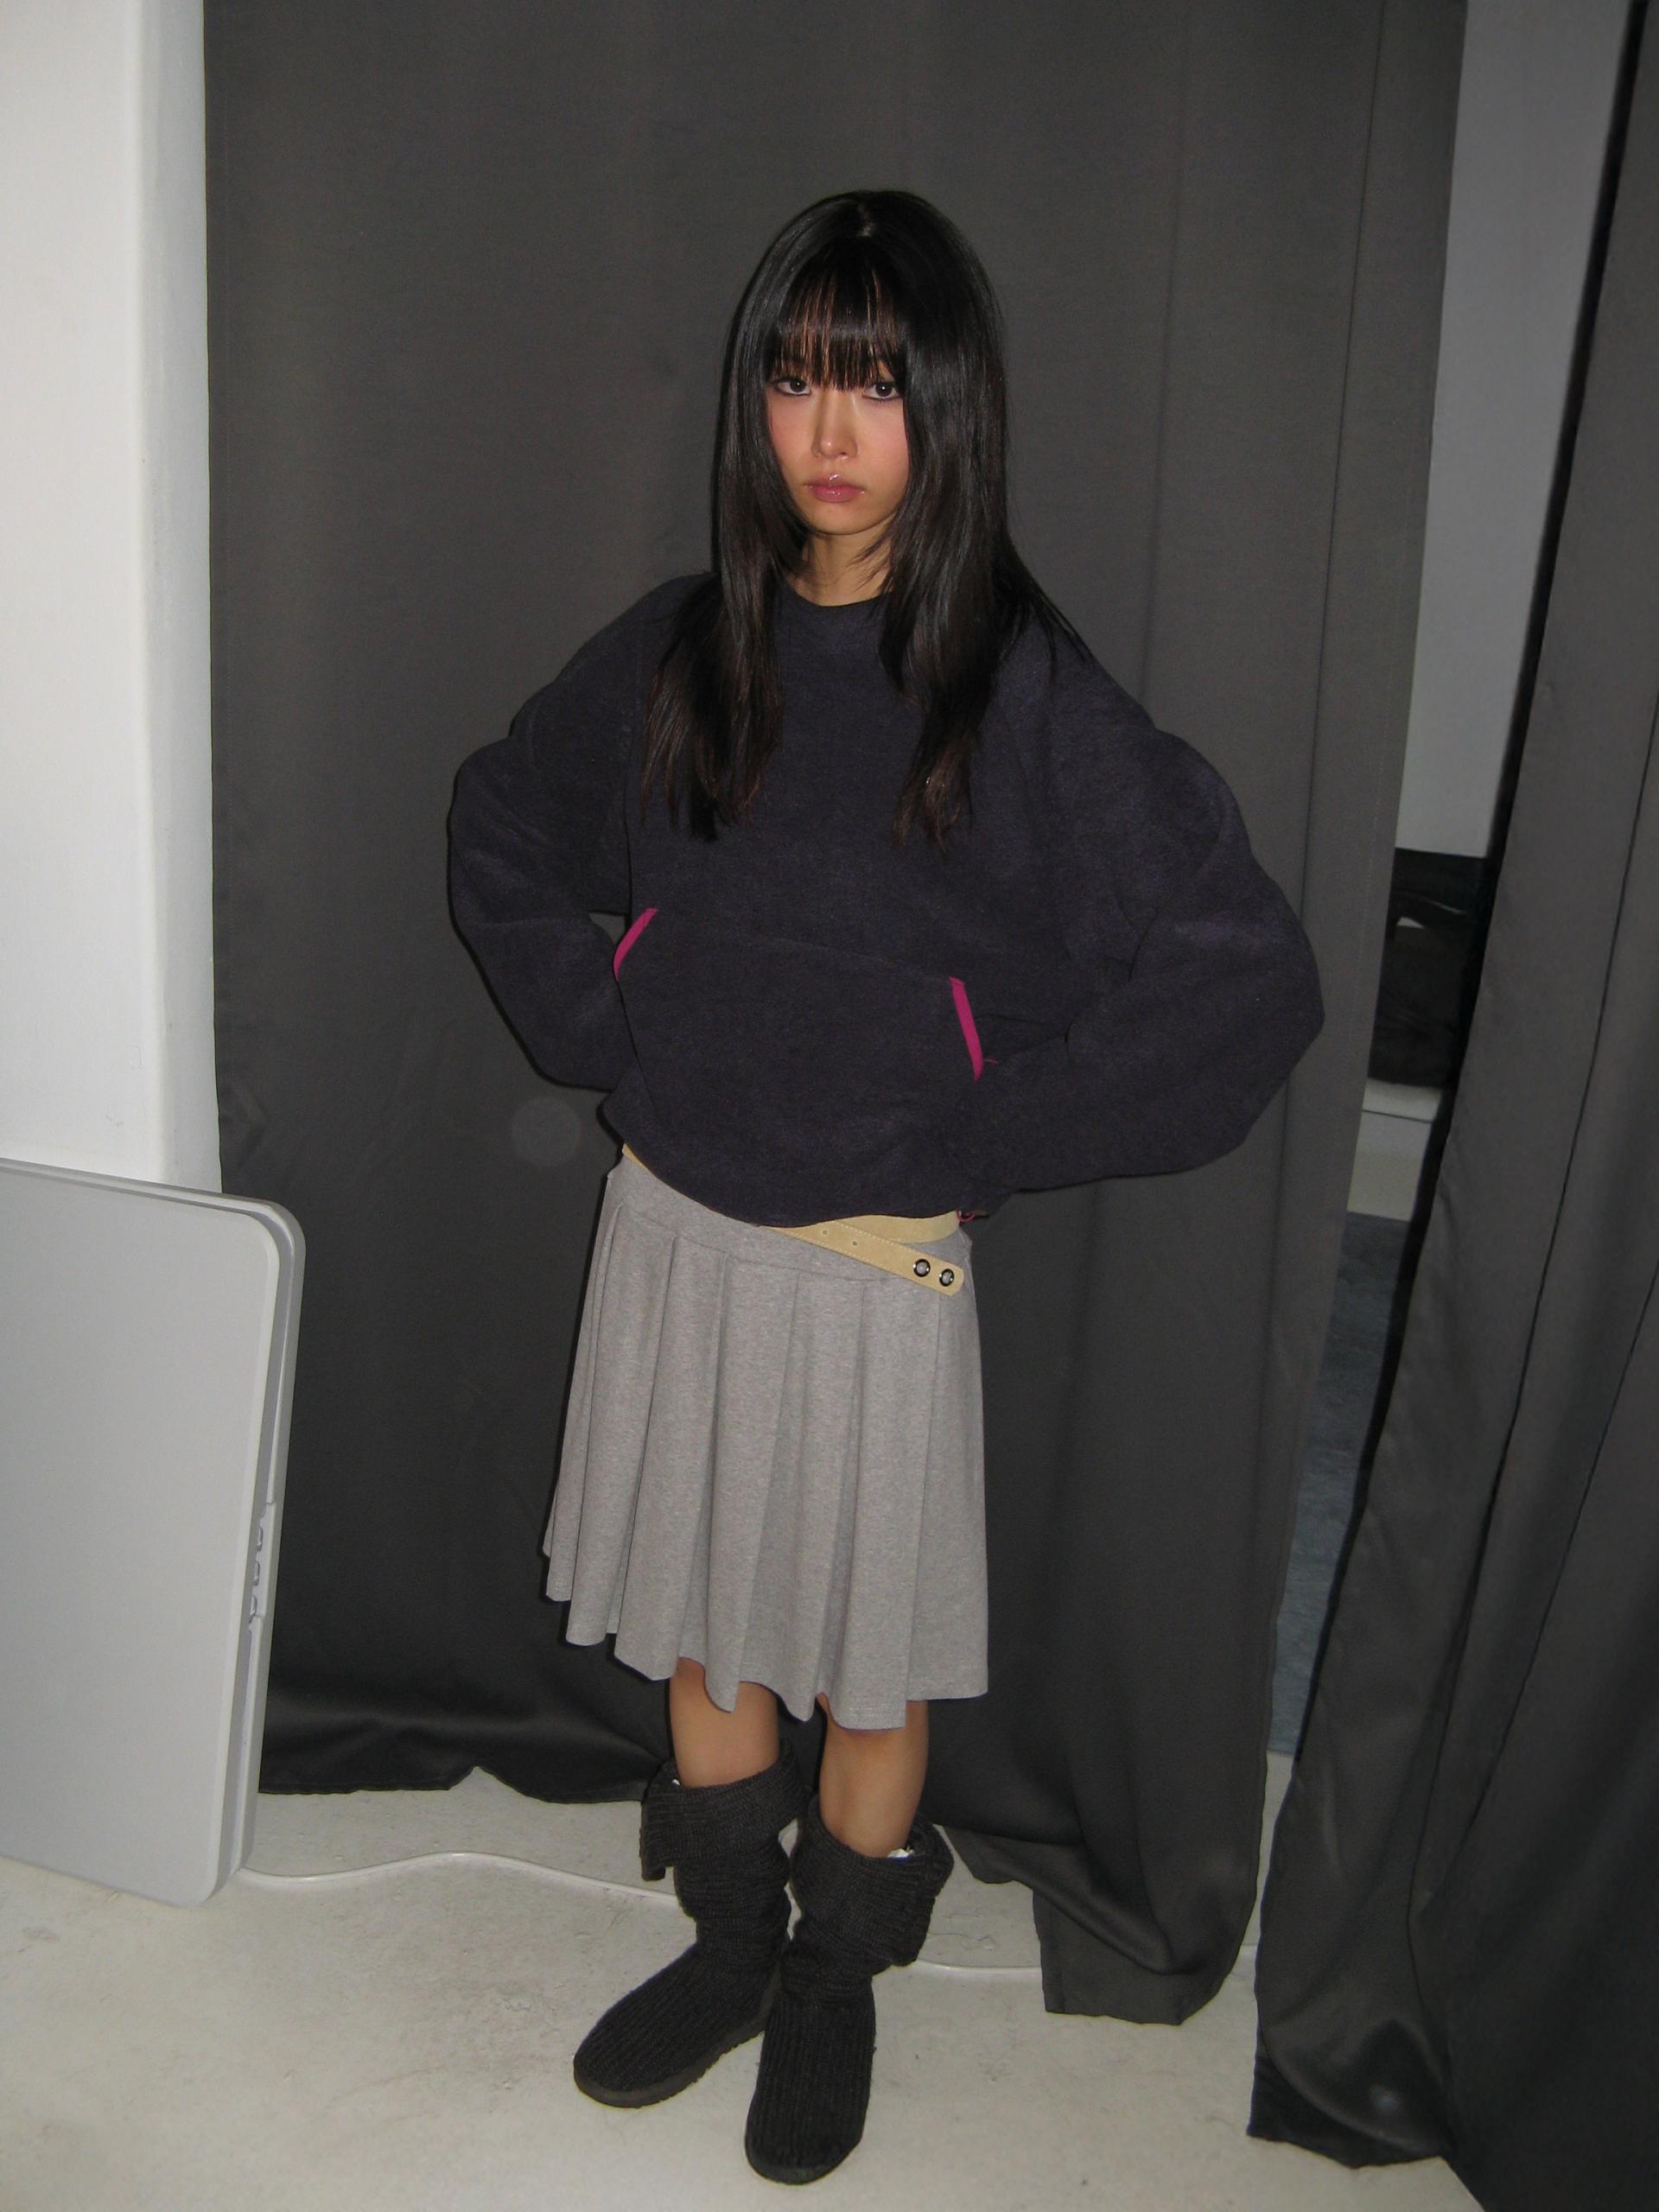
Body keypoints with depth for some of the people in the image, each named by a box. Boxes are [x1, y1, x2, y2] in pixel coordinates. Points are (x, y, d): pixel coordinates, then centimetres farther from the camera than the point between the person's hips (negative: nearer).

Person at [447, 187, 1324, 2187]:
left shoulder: (1024, 690, -15)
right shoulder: (683, 648, -1)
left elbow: (1246, 981, -18)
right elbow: (500, 830, 16)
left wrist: (977, 1141, -15)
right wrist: (603, 1031, 4)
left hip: (877, 1261, -4)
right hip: (669, 1229, 4)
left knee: (870, 1656, 14)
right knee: (703, 1626, 20)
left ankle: (837, 1984, 40)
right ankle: (731, 1945, 43)